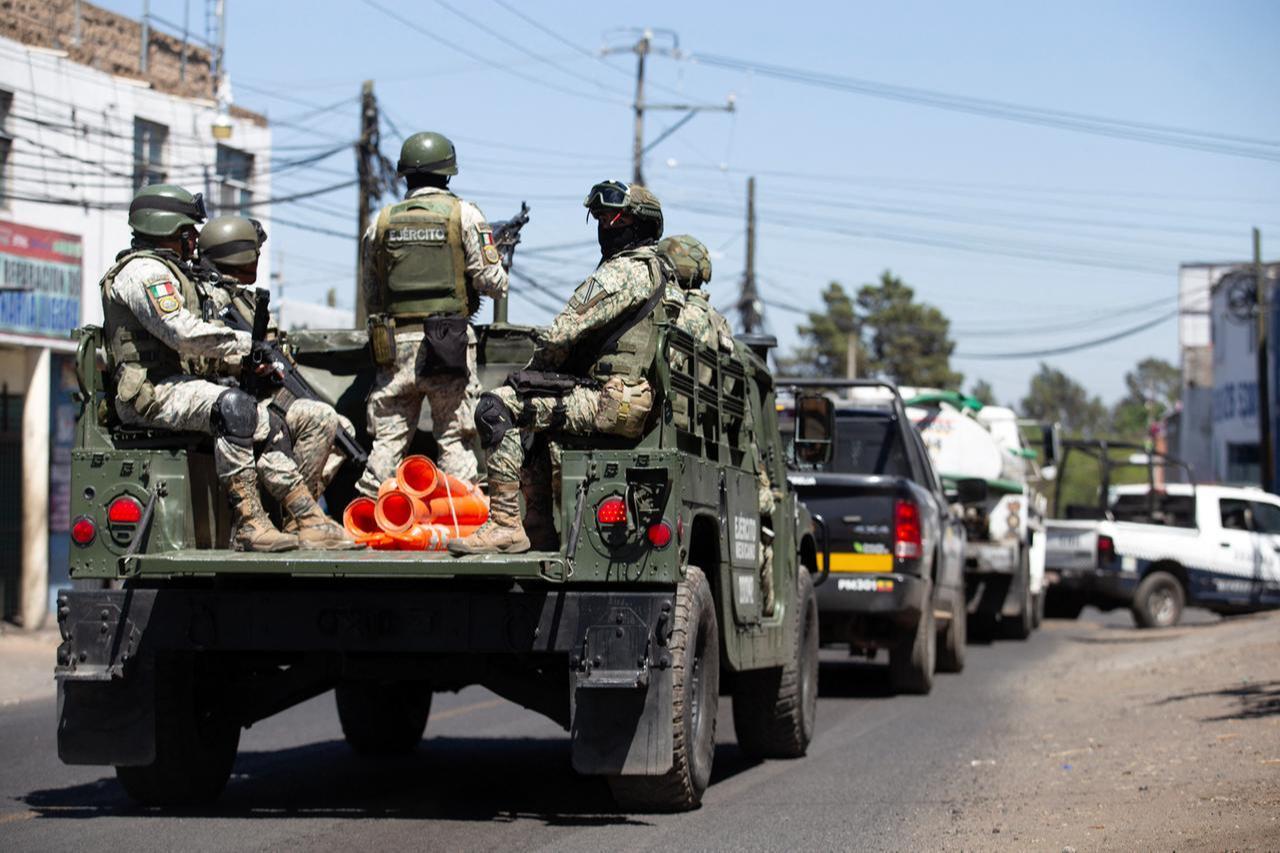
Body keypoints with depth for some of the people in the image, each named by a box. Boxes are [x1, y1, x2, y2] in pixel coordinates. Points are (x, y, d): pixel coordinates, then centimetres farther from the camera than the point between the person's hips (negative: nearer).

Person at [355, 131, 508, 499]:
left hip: (395, 344, 3)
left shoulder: (382, 222, 8)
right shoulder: (464, 214, -2)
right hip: (450, 343, -3)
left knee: (388, 438, 7)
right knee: (454, 440, 2)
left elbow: (369, 292, 14)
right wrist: (500, 277, 17)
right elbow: (491, 282, -5)